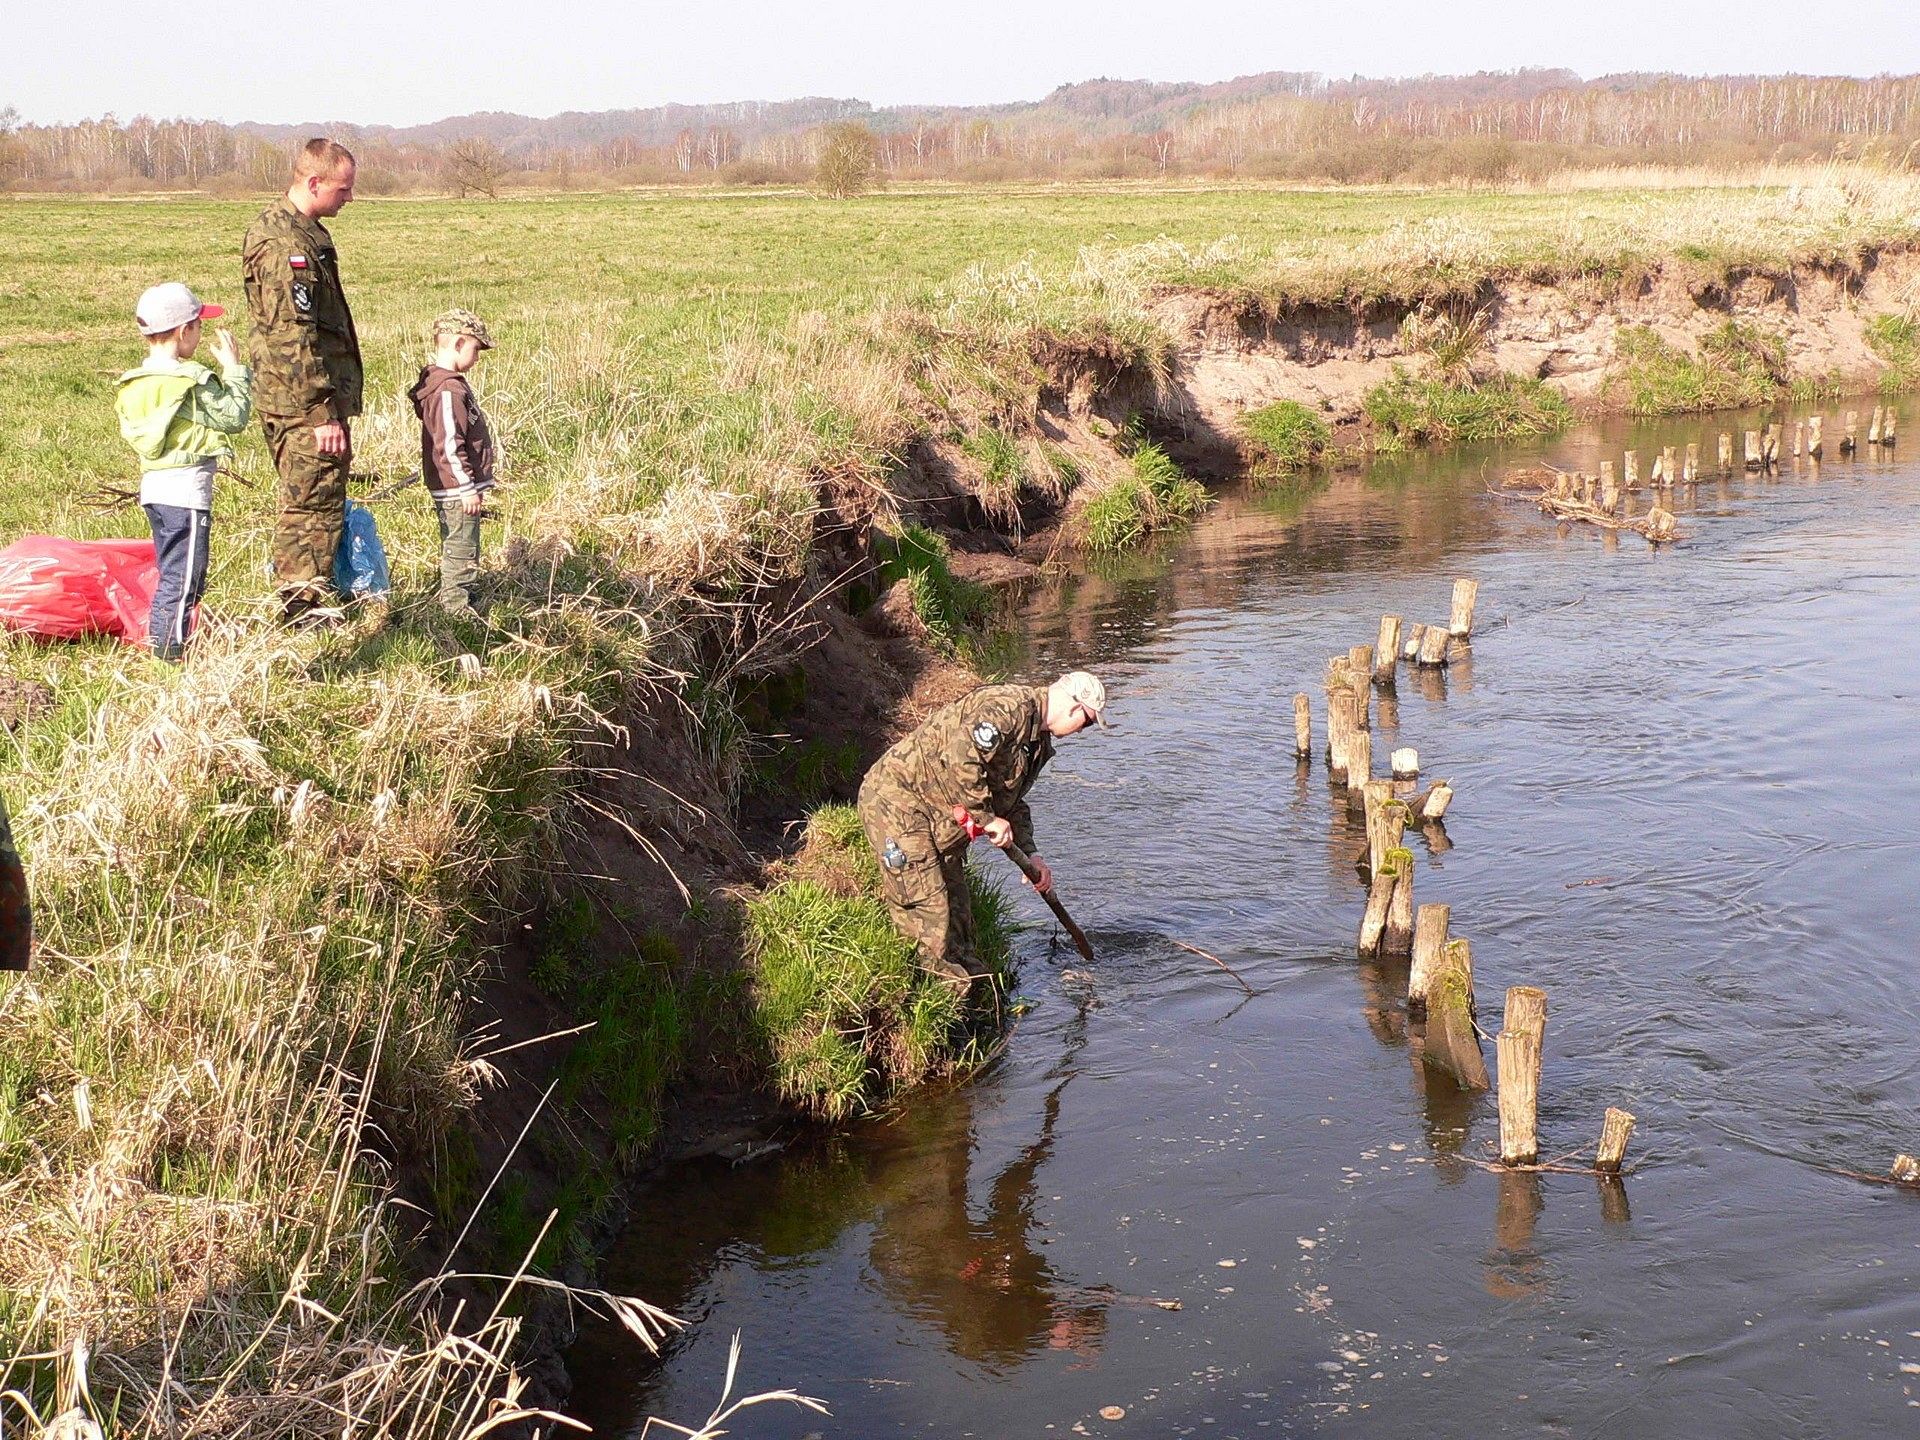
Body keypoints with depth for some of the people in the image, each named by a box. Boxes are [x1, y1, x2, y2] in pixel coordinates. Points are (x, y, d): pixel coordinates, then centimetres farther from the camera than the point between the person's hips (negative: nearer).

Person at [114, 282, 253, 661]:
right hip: (187, 485, -9)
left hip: (153, 484, 9)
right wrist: (233, 368, 0)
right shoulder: (191, 381, -16)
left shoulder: (134, 384, 8)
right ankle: (171, 650, -1)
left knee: (171, 570, 19)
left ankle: (161, 639, 25)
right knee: (184, 576, -3)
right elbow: (234, 417, -11)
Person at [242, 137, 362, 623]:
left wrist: (334, 405, 26)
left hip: (309, 402, 11)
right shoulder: (286, 244, -20)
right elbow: (294, 339, -24)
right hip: (304, 405, -11)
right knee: (313, 505, -3)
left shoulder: (298, 229, 14)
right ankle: (305, 609, 4)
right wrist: (324, 413, -23)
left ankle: (304, 599, 28)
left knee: (317, 502, 18)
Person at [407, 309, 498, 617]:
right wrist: (468, 488, -20)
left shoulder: (446, 381, 13)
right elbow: (449, 445, -24)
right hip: (457, 490, -11)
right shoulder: (448, 390, -21)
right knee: (462, 548, -4)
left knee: (457, 547, 19)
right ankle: (456, 604, 1)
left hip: (459, 489, 11)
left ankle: (456, 598, 28)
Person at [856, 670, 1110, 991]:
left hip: (942, 822, 11)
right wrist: (987, 817, -26)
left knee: (957, 912, 15)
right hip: (897, 798, -11)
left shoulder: (1038, 740, 14)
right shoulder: (1009, 706, -21)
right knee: (926, 910, -12)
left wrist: (1030, 854, 14)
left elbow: (1010, 800, 25)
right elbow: (961, 757, -36)